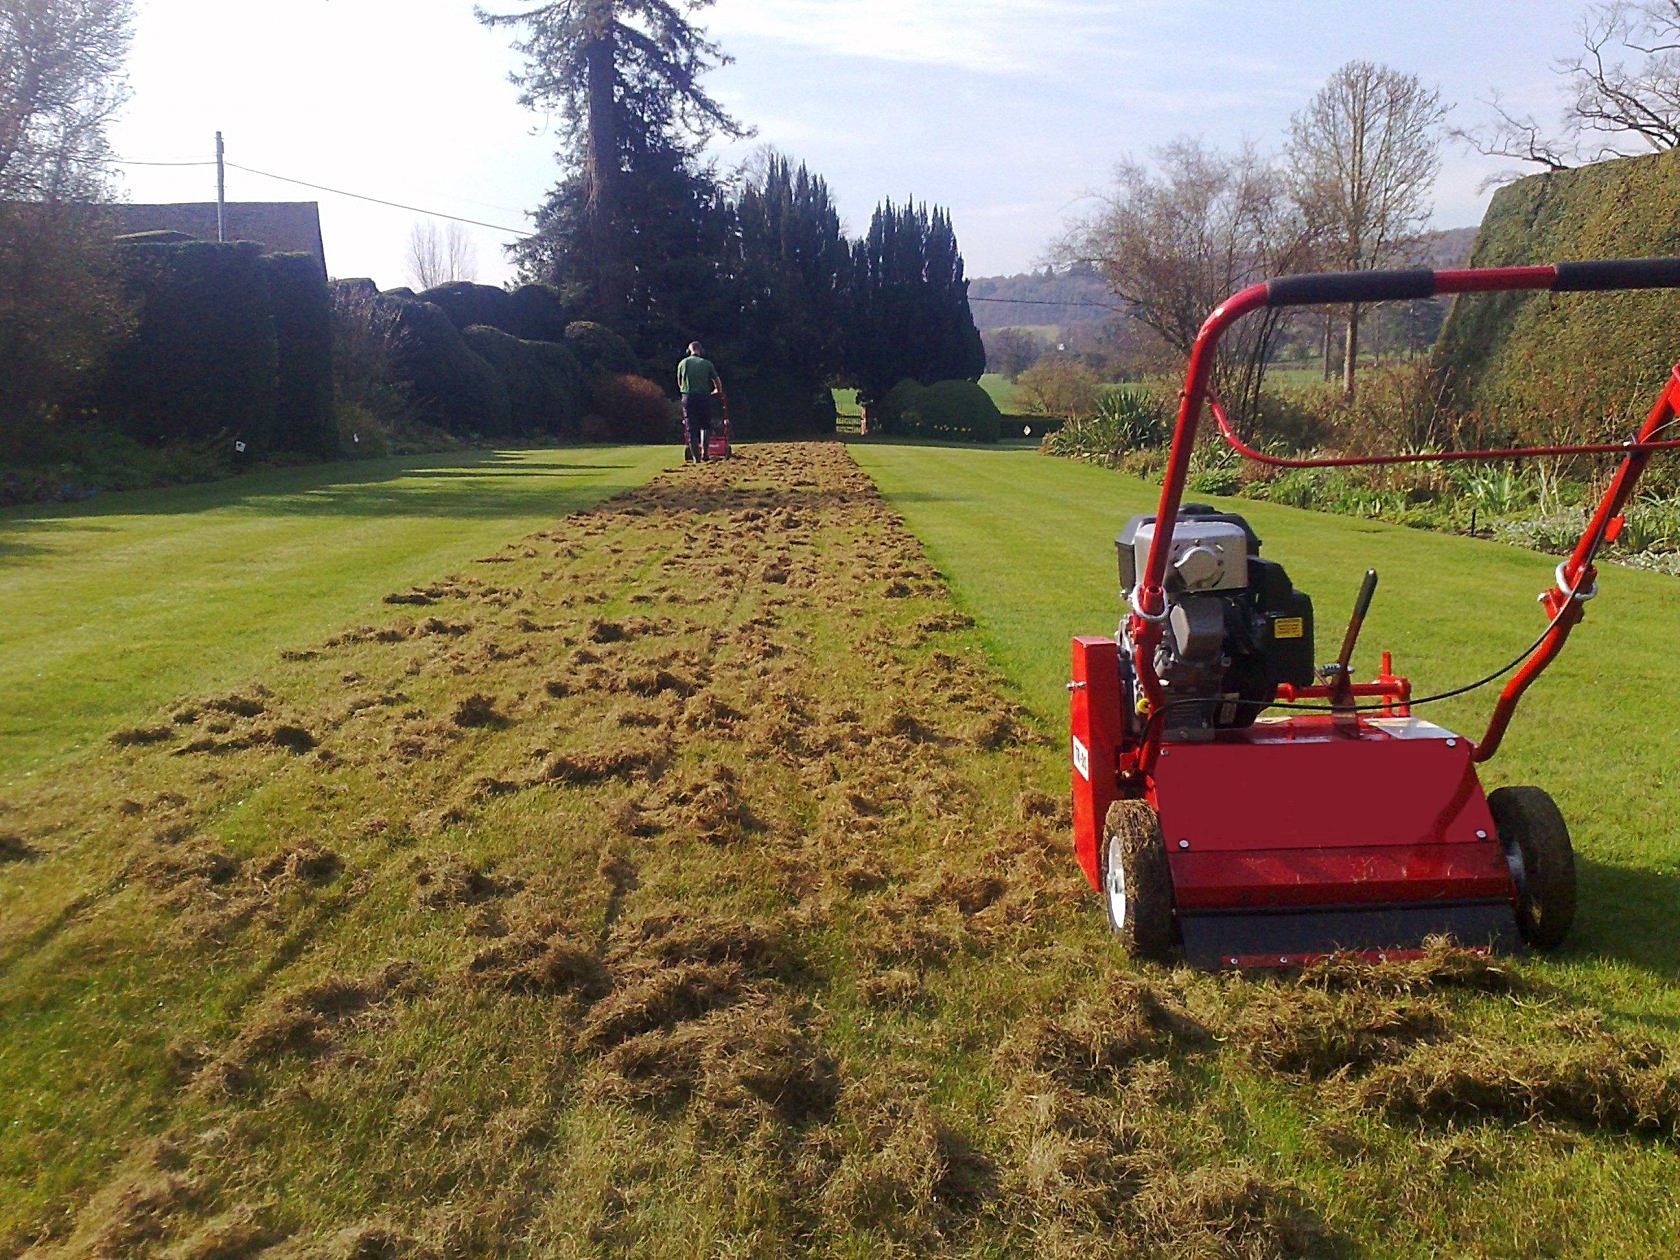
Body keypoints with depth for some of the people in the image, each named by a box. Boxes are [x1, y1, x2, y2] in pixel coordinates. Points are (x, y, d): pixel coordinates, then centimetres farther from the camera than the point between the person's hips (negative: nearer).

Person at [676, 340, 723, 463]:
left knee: (690, 427, 4)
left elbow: (679, 383, 17)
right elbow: (717, 382, 12)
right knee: (705, 425, 14)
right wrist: (718, 391, 33)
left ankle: (695, 457, -1)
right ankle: (704, 453, 3)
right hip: (704, 397, 0)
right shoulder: (707, 363, 4)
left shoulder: (682, 363, 6)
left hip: (688, 397, 0)